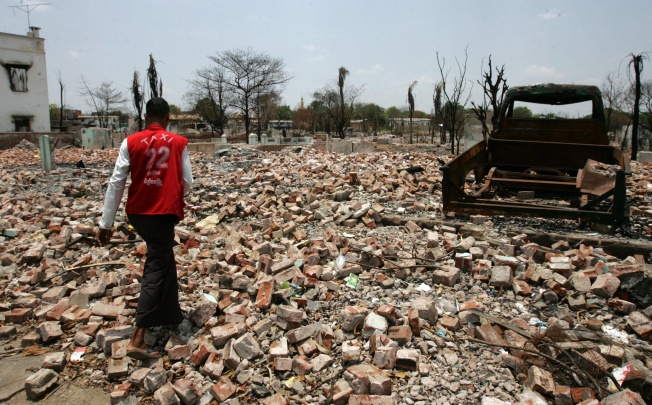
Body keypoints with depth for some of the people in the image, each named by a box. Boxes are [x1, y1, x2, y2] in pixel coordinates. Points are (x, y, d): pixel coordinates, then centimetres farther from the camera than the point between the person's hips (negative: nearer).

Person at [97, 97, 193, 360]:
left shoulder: (131, 142, 0)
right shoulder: (178, 143, -3)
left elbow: (116, 183, -2)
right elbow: (187, 183, -2)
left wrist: (106, 223, 2)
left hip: (137, 212, 4)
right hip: (164, 213, -4)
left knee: (164, 260, 23)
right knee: (156, 271, -2)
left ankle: (172, 315, 34)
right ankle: (137, 340, -8)